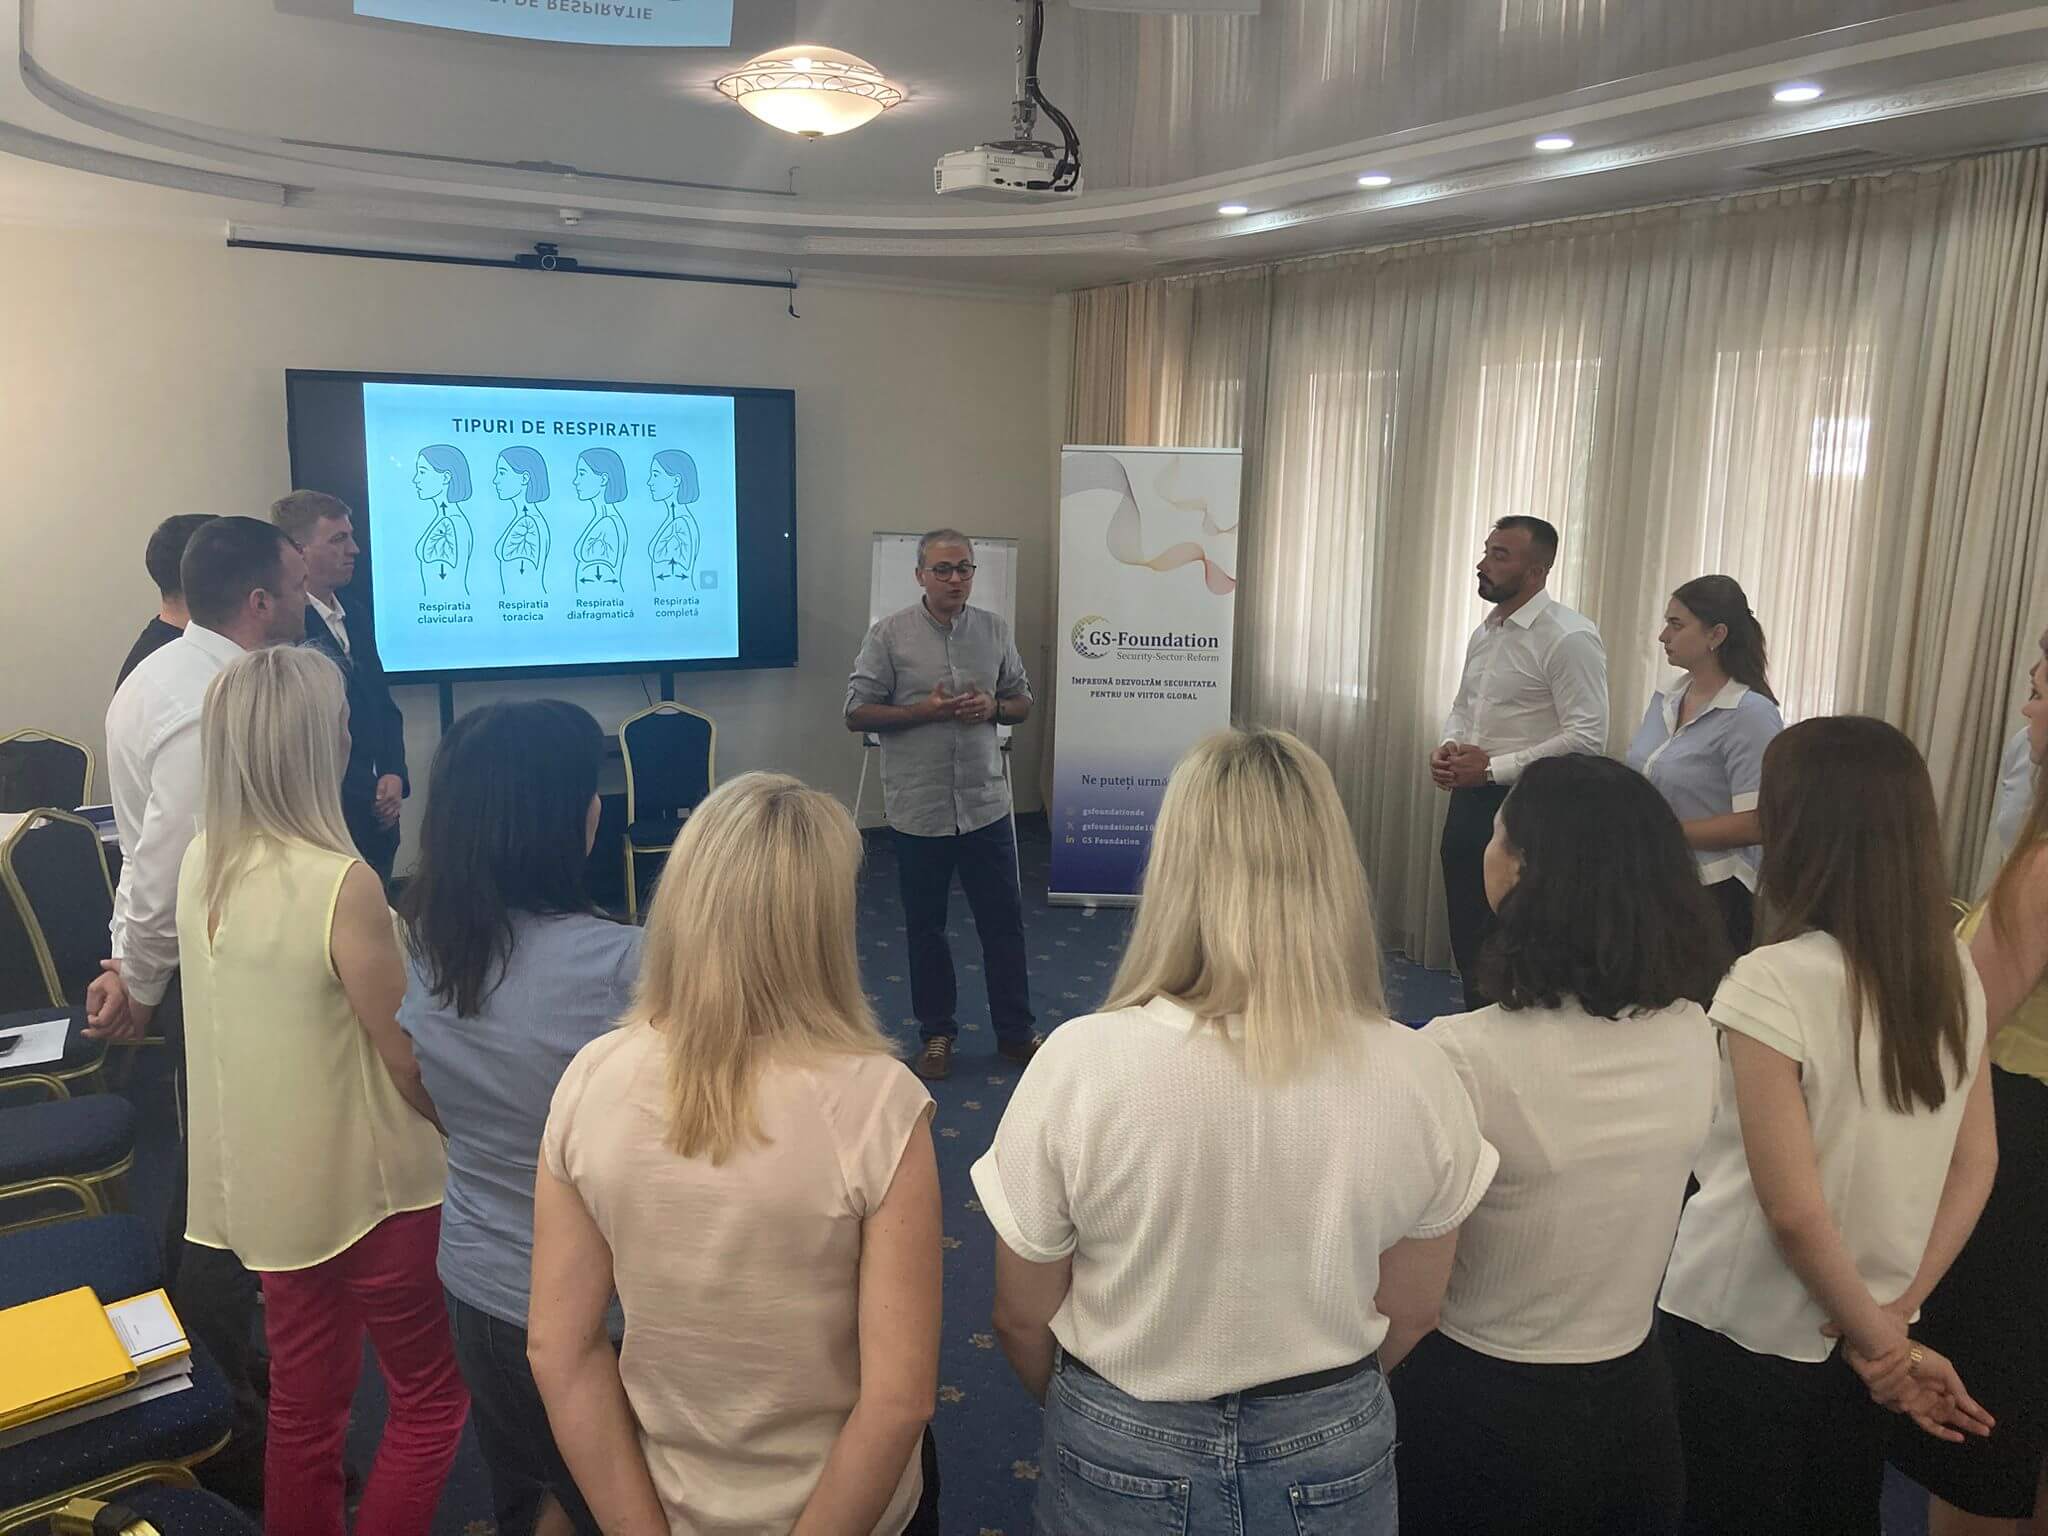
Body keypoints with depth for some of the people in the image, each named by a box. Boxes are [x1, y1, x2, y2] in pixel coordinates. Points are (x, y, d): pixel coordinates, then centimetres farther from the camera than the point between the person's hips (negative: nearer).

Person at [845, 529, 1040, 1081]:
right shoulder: (889, 634, -6)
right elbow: (857, 714, -6)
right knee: (925, 928, 10)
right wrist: (923, 710, -18)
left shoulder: (995, 630, 4)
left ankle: (1015, 1032, 22)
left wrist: (993, 708, -10)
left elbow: (1023, 701, 12)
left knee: (1003, 921, 8)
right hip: (919, 808, -2)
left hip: (986, 803, 2)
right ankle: (937, 1033, 26)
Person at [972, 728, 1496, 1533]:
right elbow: (1409, 1314, -3)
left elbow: (1022, 1317, -11)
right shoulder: (1416, 1077, -19)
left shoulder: (1081, 1065, -25)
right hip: (1334, 1459, 2)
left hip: (1123, 1462, -1)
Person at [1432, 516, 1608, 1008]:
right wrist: (1448, 747, 1)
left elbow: (1588, 737, -20)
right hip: (1470, 799, 8)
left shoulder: (1569, 637, -14)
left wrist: (1493, 768, -19)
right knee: (1467, 939, 17)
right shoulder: (1485, 633, 11)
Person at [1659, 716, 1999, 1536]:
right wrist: (1895, 1316, 1)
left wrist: (1881, 1342, -8)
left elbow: (1794, 1209, -22)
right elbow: (1976, 1163, 3)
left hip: (1742, 1338, -6)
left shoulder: (1773, 982, -24)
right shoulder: (1955, 971, -4)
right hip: (1856, 1340, 6)